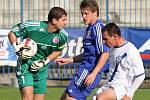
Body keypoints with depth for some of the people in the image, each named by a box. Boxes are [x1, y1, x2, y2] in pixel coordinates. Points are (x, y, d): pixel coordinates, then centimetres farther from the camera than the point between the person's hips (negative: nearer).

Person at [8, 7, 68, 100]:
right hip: (25, 64, -5)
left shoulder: (63, 36, -10)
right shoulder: (32, 26, -21)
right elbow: (12, 33, -5)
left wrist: (45, 62, -3)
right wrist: (16, 47, -22)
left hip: (42, 69, 5)